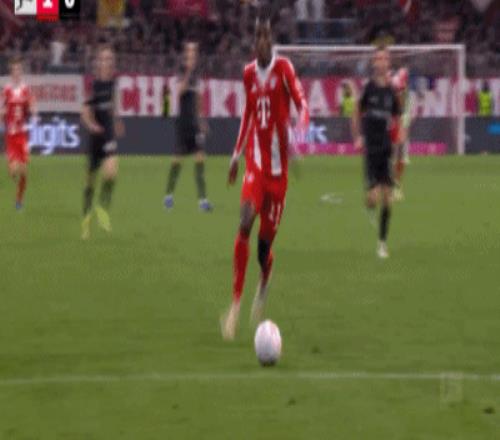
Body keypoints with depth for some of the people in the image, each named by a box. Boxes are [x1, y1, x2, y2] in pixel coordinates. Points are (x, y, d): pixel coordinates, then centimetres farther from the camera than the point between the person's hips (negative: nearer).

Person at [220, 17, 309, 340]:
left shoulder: (284, 68, -6)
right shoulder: (249, 74, 7)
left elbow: (302, 106, -12)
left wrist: (298, 132, -32)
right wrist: (237, 154, 19)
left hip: (278, 166, -2)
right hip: (255, 162, 2)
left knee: (266, 237, 2)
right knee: (245, 225, -19)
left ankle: (264, 283, 37)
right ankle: (236, 302, -18)